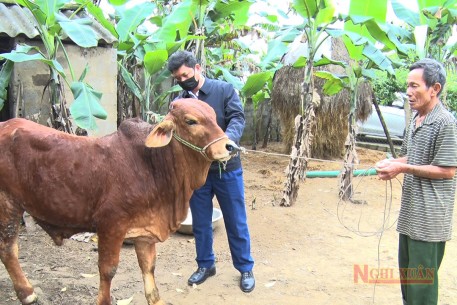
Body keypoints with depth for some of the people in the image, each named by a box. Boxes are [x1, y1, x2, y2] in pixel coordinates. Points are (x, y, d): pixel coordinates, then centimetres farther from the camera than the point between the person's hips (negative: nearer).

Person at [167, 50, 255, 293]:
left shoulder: (224, 90, -5)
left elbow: (237, 118, -14)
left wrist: (228, 139, -35)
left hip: (227, 168, -3)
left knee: (236, 222, 8)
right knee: (200, 222, 14)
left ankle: (245, 269, 25)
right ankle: (205, 265, 34)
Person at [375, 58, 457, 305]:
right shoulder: (415, 119, 10)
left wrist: (403, 168, -18)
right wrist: (391, 163, 0)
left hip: (430, 216, -9)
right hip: (410, 212, 9)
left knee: (421, 277, 2)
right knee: (406, 271, 21)